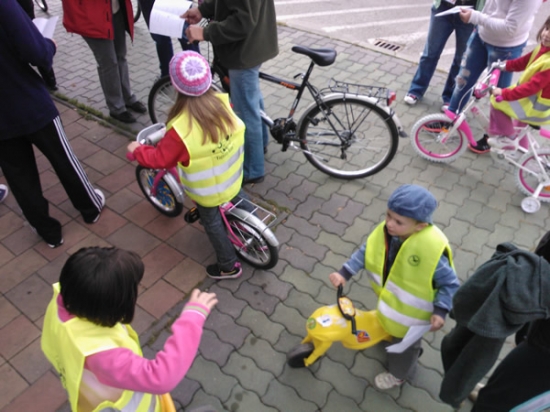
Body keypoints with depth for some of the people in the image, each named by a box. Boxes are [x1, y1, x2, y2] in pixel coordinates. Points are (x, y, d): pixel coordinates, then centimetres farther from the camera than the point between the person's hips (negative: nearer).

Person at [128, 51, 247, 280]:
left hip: (207, 190, -5)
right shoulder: (222, 103, -17)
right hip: (233, 175, 5)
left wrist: (137, 150, 0)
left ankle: (229, 266, 35)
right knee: (237, 198, 34)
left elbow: (159, 158, -19)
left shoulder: (181, 130, -33)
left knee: (212, 222, 18)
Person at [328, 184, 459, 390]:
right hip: (390, 299, 6)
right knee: (392, 329, 36)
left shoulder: (432, 250, -39)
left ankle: (400, 373, 54)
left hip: (410, 313, -6)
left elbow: (449, 283, -24)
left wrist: (440, 311, -31)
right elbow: (366, 251, -8)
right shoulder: (386, 230, -23)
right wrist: (344, 273, -13)